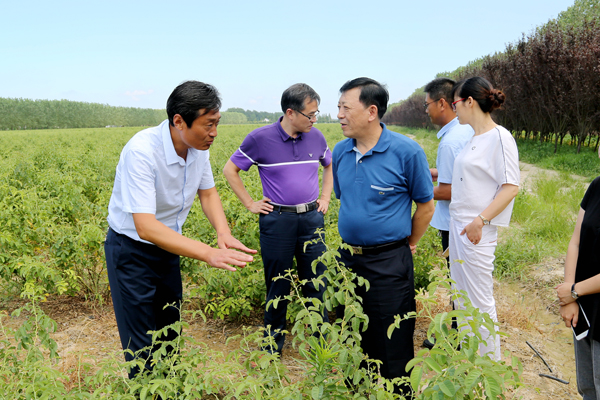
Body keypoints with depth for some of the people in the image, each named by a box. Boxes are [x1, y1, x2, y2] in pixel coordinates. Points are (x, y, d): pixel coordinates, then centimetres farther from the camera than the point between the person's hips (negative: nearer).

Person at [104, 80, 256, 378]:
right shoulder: (142, 151, -33)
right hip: (132, 252, -7)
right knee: (142, 345, 4)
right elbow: (145, 227, -38)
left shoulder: (198, 147, -10)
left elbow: (208, 193, 2)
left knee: (169, 333, 19)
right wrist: (210, 254, -42)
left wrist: (223, 233, -18)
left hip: (167, 247, 7)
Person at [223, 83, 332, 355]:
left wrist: (325, 197, 12)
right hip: (277, 220, -3)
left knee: (316, 284, 9)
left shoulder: (316, 137, 5)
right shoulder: (260, 139, -7)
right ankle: (273, 346, 26)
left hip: (311, 218, 3)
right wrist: (250, 204, -2)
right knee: (278, 287, 8)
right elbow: (230, 170, 3)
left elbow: (330, 166, 24)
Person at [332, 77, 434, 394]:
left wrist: (409, 245, 2)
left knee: (392, 345, 6)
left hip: (388, 263, -6)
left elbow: (426, 205, -4)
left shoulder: (406, 151, -14)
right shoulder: (340, 151, 2)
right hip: (349, 258, 6)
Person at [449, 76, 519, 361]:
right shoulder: (474, 139, 11)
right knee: (460, 296, 18)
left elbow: (510, 187, -18)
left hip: (477, 230, -9)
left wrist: (480, 221, -23)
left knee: (480, 300, 1)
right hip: (458, 225, 9)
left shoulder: (500, 137, -14)